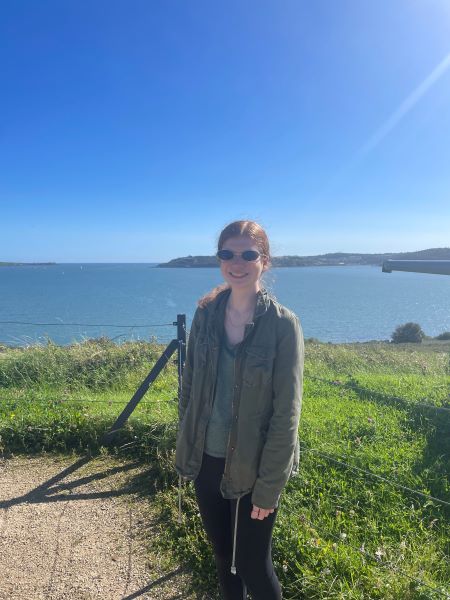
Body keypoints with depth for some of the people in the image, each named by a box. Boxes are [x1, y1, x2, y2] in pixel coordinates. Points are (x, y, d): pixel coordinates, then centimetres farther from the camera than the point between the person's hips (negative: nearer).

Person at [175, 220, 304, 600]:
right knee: (223, 555, 22)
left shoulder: (283, 324, -16)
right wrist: (186, 450, 7)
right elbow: (189, 389, 5)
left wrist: (269, 486, -12)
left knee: (253, 565, 12)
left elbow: (286, 414, -14)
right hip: (207, 462, 4)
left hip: (252, 469, -4)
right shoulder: (206, 315, -3)